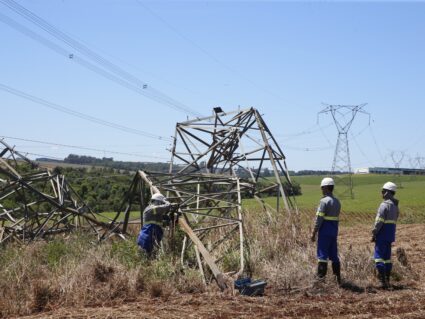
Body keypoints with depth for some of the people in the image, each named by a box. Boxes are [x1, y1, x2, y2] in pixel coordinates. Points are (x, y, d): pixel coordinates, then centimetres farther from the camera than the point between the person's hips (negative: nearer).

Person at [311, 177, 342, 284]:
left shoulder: (324, 201, -13)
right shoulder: (337, 201, 13)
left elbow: (319, 219, -15)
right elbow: (336, 218, 13)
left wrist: (314, 233, -11)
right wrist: (334, 231, 17)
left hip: (325, 230, -8)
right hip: (334, 230, 8)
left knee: (322, 254, -4)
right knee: (333, 254, 12)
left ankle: (321, 278, -4)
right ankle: (338, 278, 14)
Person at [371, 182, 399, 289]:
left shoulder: (384, 204, -17)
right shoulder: (395, 205, 11)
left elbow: (379, 221, -19)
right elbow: (394, 220, 15)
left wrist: (374, 233, -12)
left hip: (383, 234, -9)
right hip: (391, 234, 9)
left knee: (379, 256, -4)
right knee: (387, 256, 14)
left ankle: (383, 281, -10)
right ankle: (387, 280, 17)